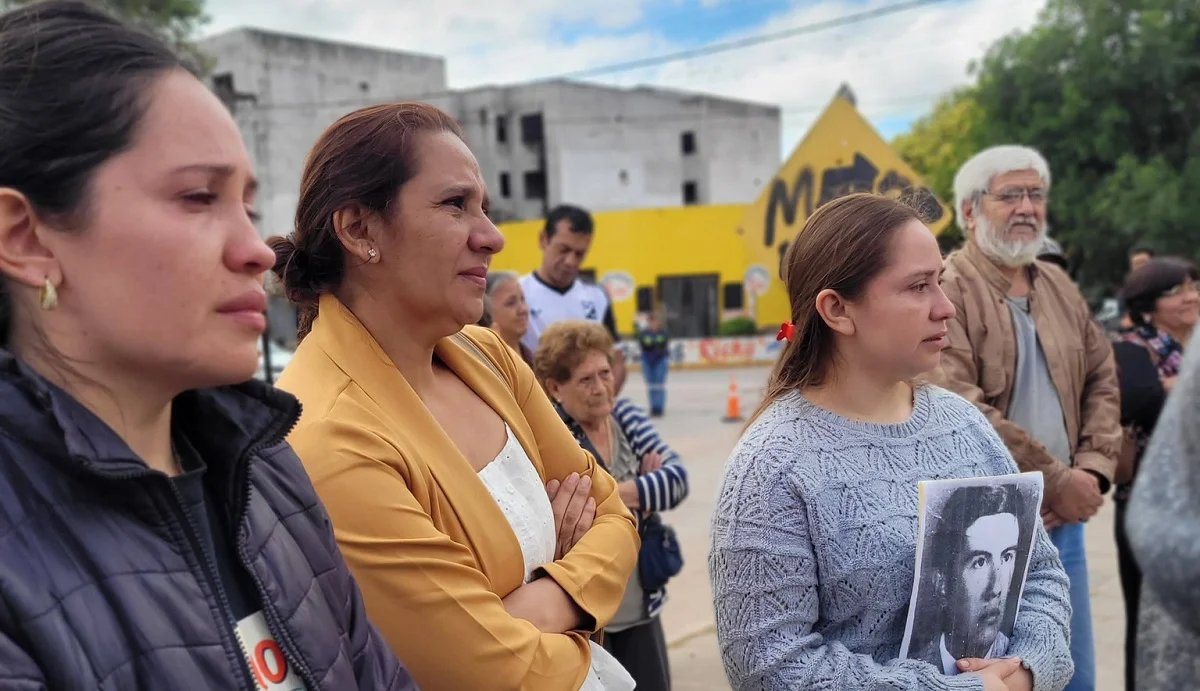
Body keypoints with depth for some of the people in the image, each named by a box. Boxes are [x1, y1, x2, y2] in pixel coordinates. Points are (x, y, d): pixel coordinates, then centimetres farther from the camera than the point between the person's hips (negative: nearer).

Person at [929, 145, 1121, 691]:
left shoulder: (1059, 287, 12)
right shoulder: (945, 289, -13)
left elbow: (1102, 378, 16)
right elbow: (959, 412, -22)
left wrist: (1093, 468, -1)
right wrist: (1057, 481, -15)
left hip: (1061, 524, 7)